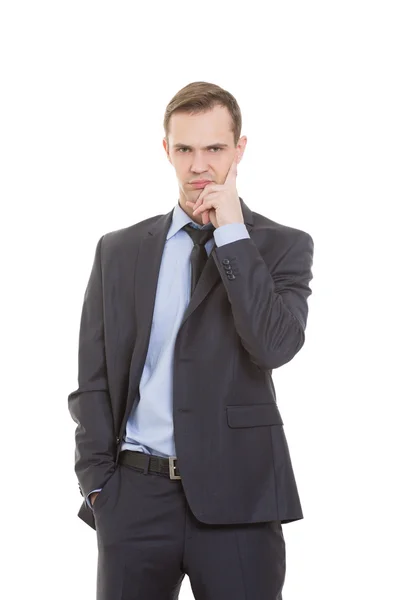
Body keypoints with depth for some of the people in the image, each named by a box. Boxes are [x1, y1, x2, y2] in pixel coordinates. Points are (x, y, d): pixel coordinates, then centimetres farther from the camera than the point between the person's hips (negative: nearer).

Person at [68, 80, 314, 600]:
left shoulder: (281, 245, 4)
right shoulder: (118, 250, 10)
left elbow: (275, 345, -13)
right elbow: (93, 378, 10)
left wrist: (232, 233, -10)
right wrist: (97, 482, 0)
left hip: (237, 497, -2)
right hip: (135, 495, 2)